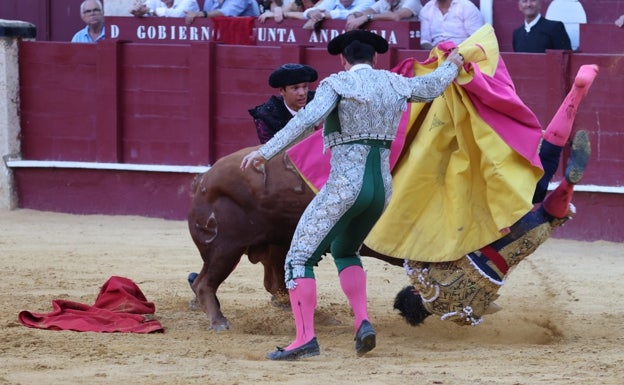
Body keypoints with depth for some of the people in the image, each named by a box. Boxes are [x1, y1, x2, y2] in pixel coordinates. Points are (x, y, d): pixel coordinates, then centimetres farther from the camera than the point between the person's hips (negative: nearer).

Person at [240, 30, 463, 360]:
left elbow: (306, 120, -20)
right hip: (381, 188, 7)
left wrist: (265, 152, -21)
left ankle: (305, 338, -17)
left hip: (344, 188, -7)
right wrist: (451, 65, 54)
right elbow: (433, 86, 33)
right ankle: (362, 323, 10)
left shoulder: (337, 84, -4)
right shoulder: (395, 84, 12)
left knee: (299, 259, -3)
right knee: (344, 251, 29)